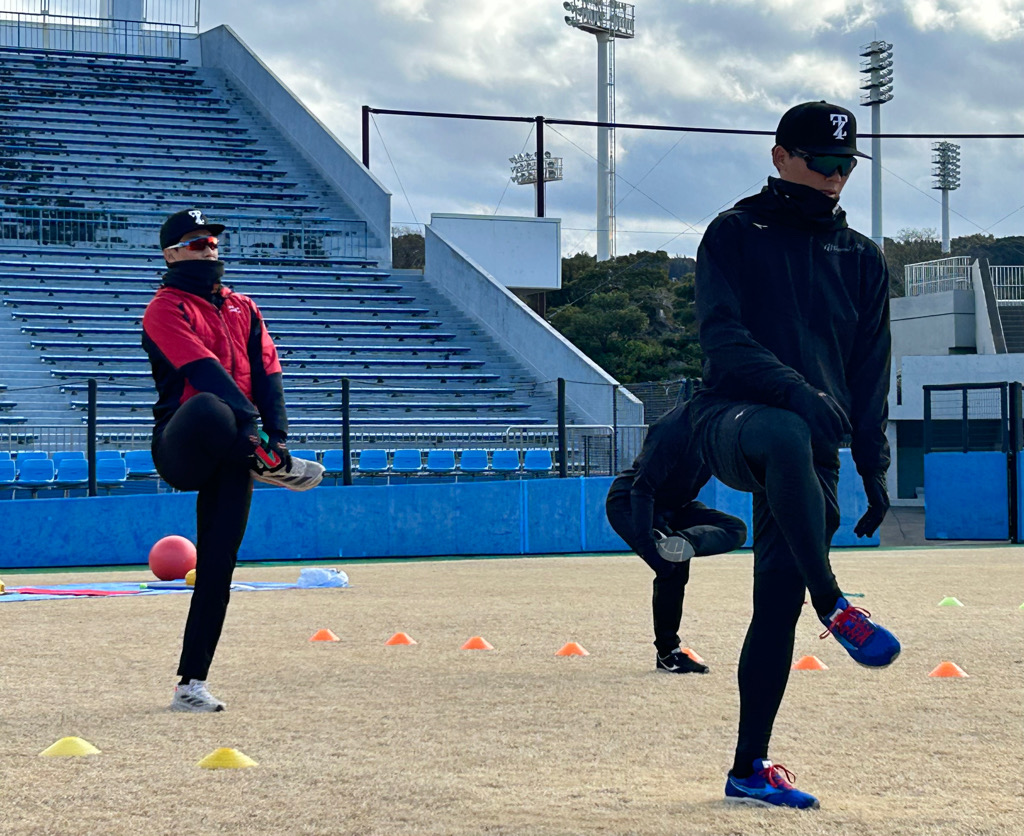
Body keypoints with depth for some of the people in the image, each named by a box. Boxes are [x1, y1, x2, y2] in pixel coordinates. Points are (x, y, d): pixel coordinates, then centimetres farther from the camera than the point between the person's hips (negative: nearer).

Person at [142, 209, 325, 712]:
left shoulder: (243, 308, 22)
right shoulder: (166, 308, 1)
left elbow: (266, 373, 11)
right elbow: (204, 370, -14)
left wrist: (275, 434, -8)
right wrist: (251, 425, -27)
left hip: (232, 454, 6)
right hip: (179, 447, -6)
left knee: (218, 566, -3)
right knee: (208, 409, -42)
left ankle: (192, 684, 1)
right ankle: (272, 467, -19)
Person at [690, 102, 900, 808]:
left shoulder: (863, 260, 18)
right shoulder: (736, 234, 5)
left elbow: (871, 375, 18)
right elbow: (721, 333, -9)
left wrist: (874, 470, 9)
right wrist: (792, 387, -25)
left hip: (814, 447, 4)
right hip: (732, 416, -4)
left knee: (779, 603, -2)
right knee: (787, 436, -41)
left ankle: (750, 769, 6)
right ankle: (834, 607, -39)